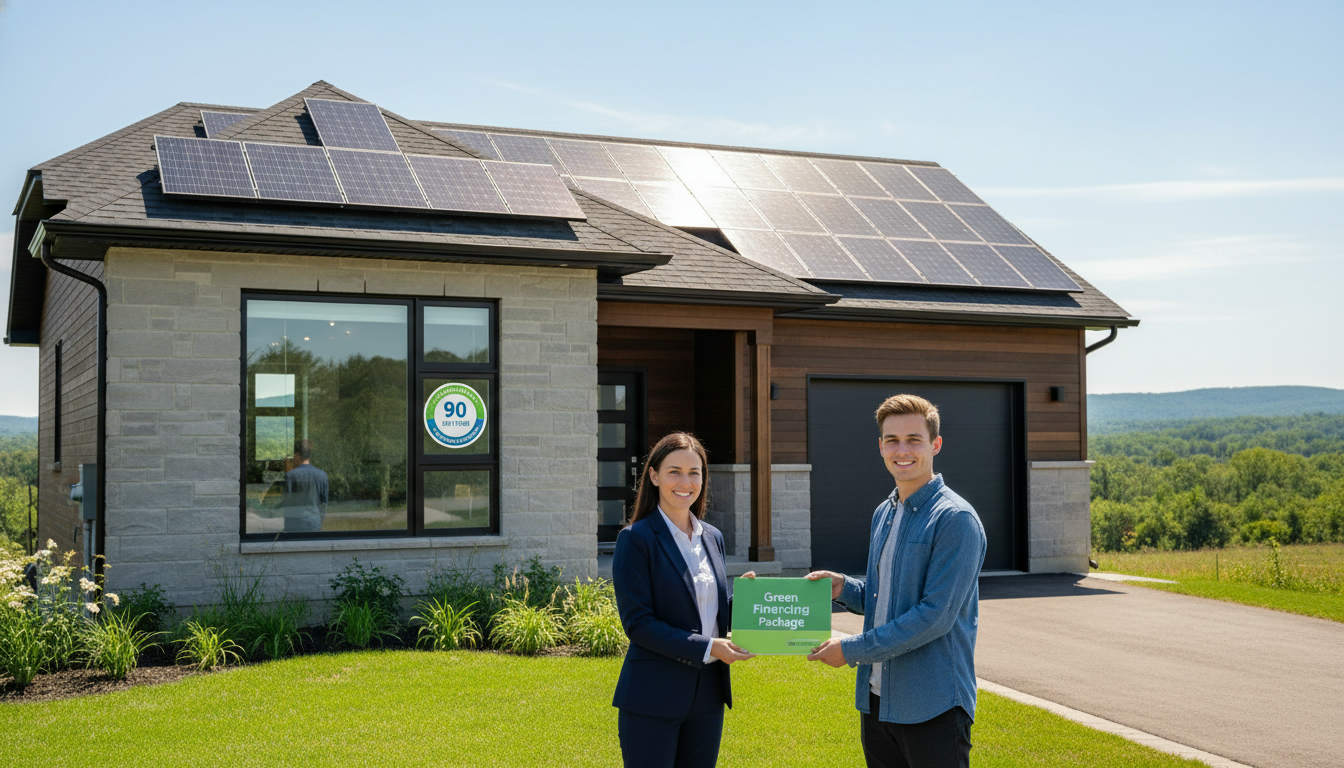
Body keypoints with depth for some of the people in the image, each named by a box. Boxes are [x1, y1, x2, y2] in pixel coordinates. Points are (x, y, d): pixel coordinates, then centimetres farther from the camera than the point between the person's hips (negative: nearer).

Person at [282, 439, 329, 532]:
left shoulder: (290, 475, -10)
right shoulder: (322, 475, 1)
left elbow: (286, 502, -7)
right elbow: (324, 501, 7)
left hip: (295, 525, -3)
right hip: (315, 524, 3)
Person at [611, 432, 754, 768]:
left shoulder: (712, 537, 11)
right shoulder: (636, 539, -9)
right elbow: (637, 623, -14)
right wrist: (706, 648, -19)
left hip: (708, 692, 6)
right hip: (653, 700, -6)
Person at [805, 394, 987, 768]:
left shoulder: (956, 519, -14)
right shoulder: (883, 514, 13)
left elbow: (936, 615, -20)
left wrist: (852, 650, -16)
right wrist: (844, 587, 1)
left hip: (933, 707, -7)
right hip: (876, 701, 8)